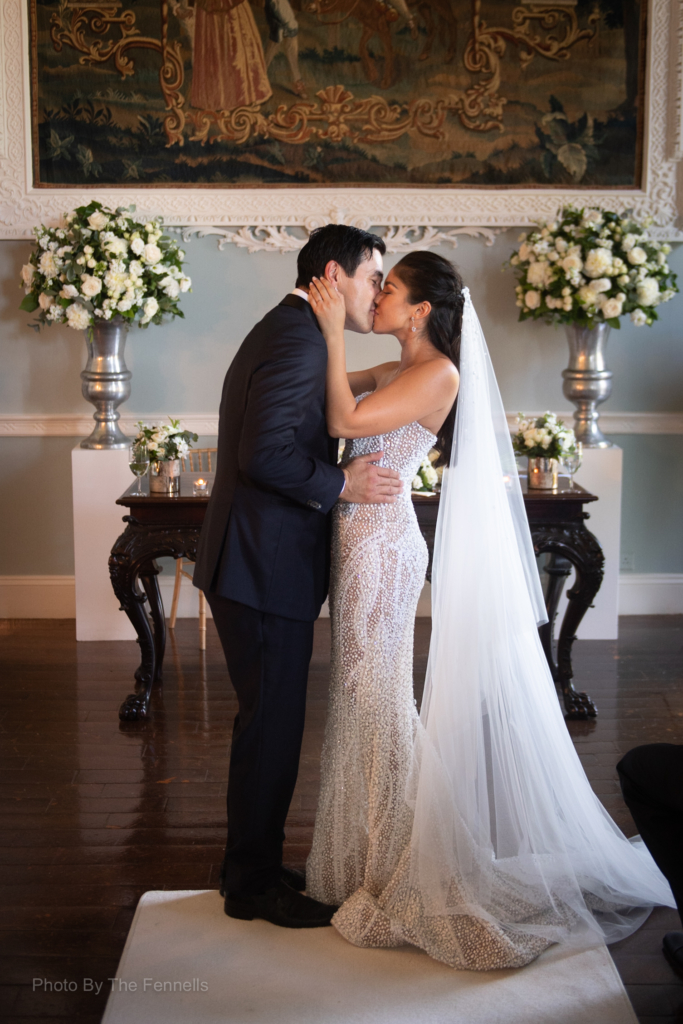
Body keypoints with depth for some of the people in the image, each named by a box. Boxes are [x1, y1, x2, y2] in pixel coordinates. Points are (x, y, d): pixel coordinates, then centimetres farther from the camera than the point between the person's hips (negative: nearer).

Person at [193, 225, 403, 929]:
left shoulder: (284, 332, 17)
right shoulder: (300, 343, -17)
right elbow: (264, 454, -27)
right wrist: (342, 485, -17)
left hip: (258, 564, 11)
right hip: (267, 571, -11)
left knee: (267, 722, 19)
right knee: (271, 727, 1)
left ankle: (250, 866, 32)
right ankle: (255, 885, 17)